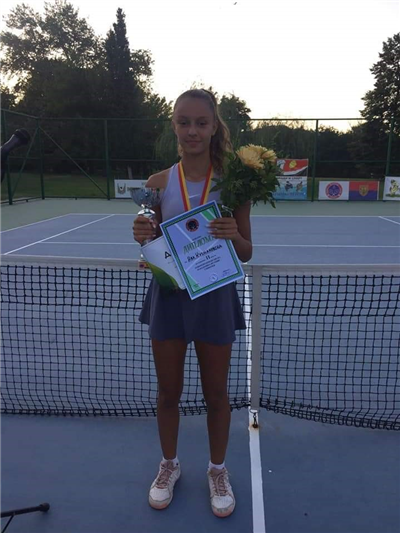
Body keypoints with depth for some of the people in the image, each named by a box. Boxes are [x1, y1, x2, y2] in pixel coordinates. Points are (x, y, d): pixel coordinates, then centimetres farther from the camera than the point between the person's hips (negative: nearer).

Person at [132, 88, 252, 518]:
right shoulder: (159, 183, -2)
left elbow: (245, 254, -2)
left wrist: (234, 236, -24)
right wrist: (144, 238, -19)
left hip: (214, 297, -1)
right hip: (168, 294, 2)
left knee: (215, 392, 14)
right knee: (168, 390, 16)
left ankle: (217, 470, 40)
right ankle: (169, 464, 43)